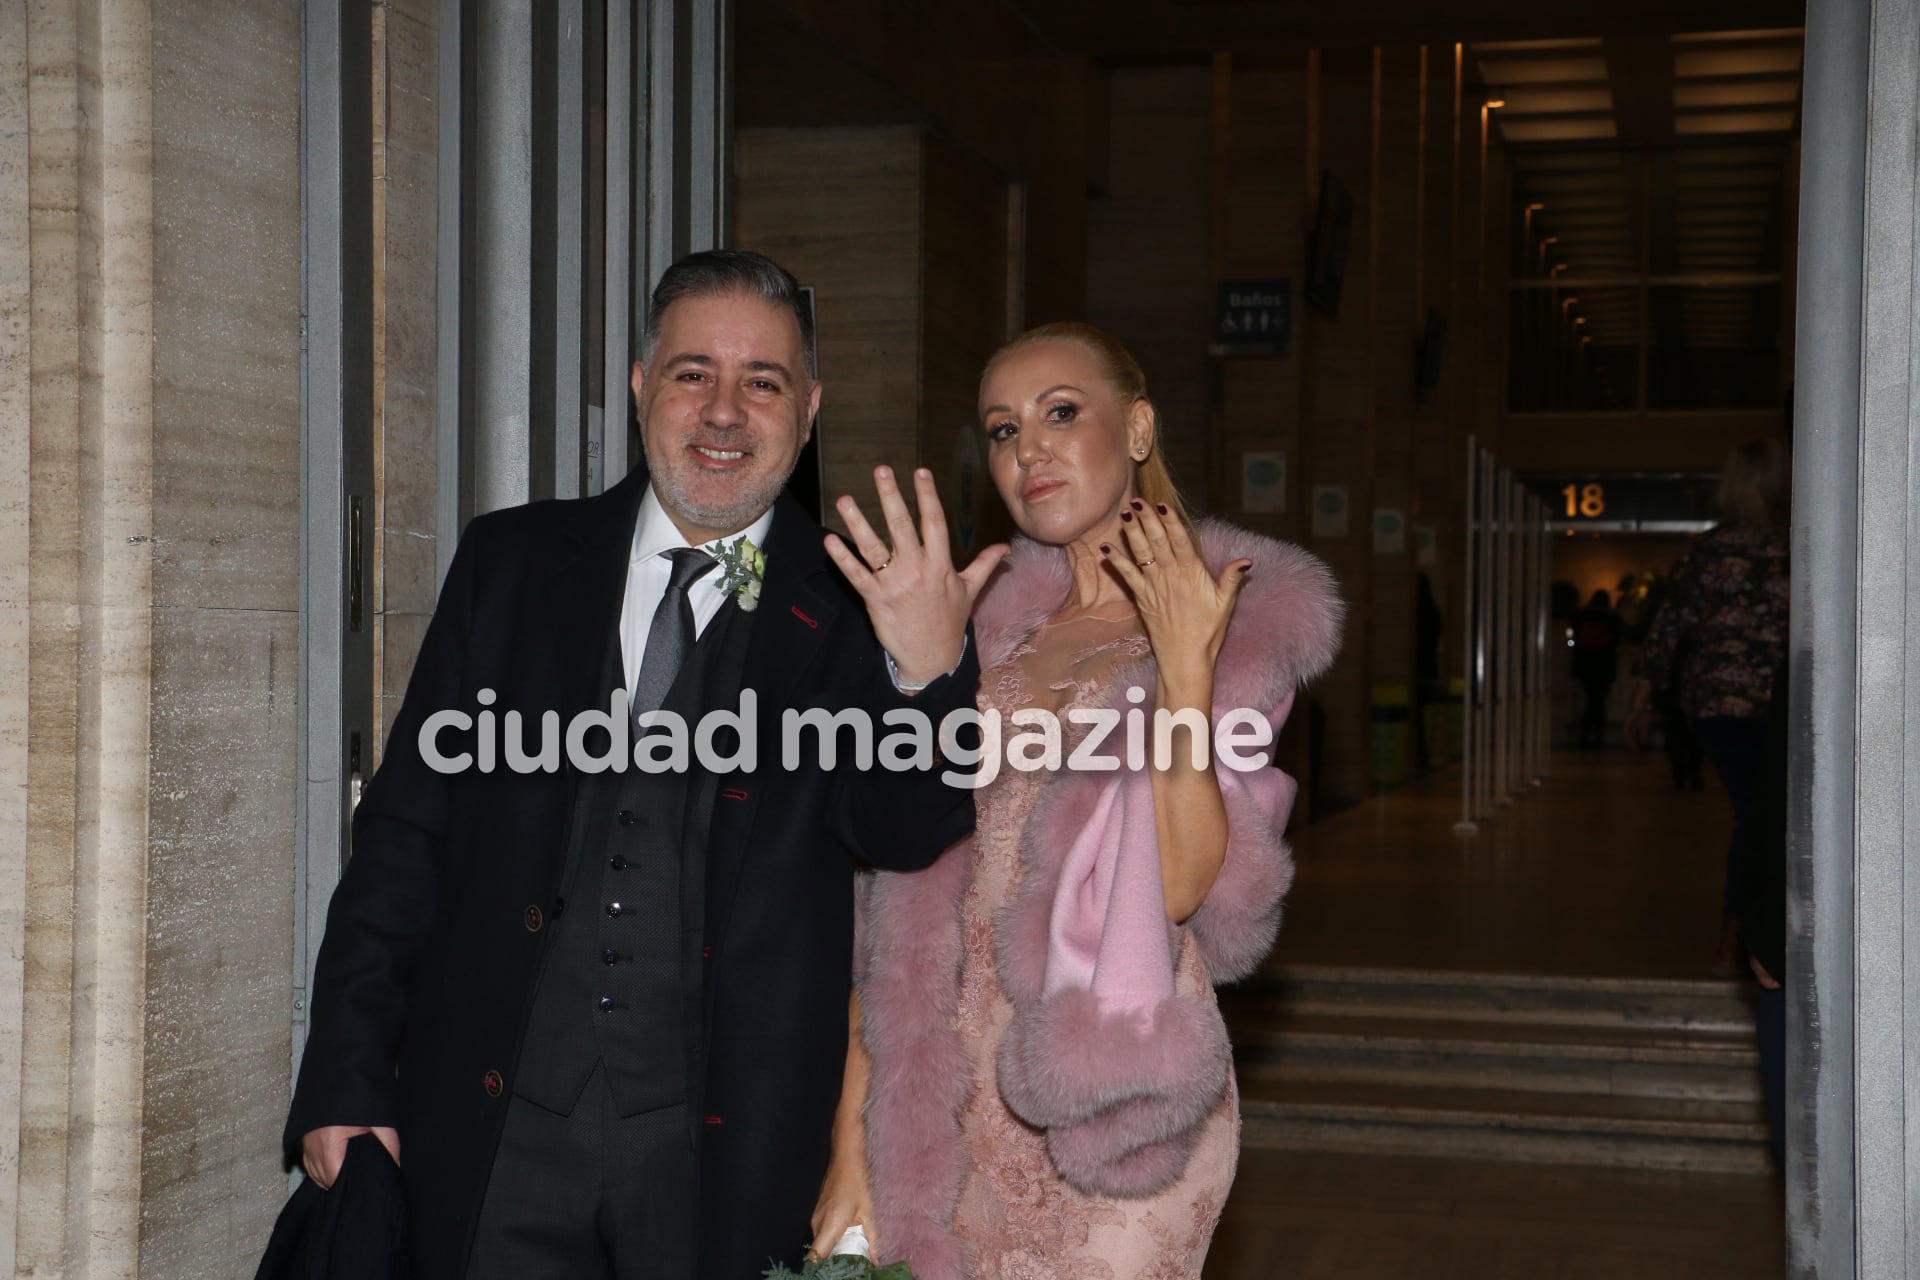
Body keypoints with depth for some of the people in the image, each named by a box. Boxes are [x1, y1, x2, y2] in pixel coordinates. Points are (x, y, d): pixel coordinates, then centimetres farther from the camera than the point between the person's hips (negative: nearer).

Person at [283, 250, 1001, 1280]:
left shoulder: (852, 613, 1)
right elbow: (406, 828, 6)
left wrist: (930, 670, -30)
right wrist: (345, 1081, 1)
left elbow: (904, 835, -11)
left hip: (722, 1148, -1)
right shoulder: (513, 563, 6)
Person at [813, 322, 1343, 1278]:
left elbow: (1181, 884, -14)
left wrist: (1184, 670, -18)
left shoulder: (1242, 632, 0)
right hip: (958, 1088, 4)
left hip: (1113, 1100, -3)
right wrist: (854, 1137, 2)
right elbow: (901, 914, 6)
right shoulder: (986, 632, 10)